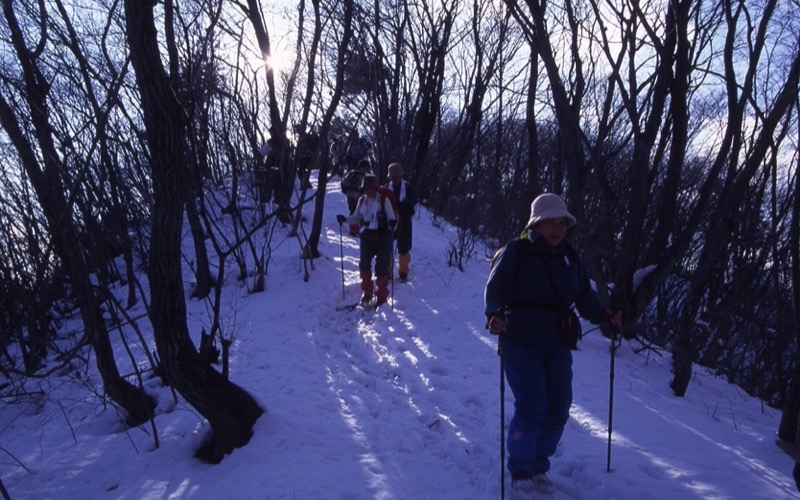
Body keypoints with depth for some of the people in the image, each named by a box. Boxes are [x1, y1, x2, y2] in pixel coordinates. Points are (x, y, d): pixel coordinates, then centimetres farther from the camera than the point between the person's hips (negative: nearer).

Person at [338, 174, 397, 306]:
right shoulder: (362, 201, 6)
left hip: (382, 239, -5)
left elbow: (392, 218, -5)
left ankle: (382, 295, 9)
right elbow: (356, 218, 15)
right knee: (364, 264, 7)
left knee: (381, 267, -2)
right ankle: (367, 291, 26)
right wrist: (345, 219, -2)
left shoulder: (384, 200, -8)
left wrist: (392, 224, -27)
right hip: (366, 238, 5)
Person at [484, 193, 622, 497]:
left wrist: (604, 314, -5)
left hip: (558, 345, 6)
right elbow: (494, 288, -12)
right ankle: (520, 472, 12)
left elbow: (583, 296, 11)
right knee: (531, 409, -11)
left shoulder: (569, 257, 8)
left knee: (558, 409, 7)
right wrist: (494, 315, -29)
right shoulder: (516, 251, -10)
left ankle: (538, 467, 28)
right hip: (521, 344, -6)